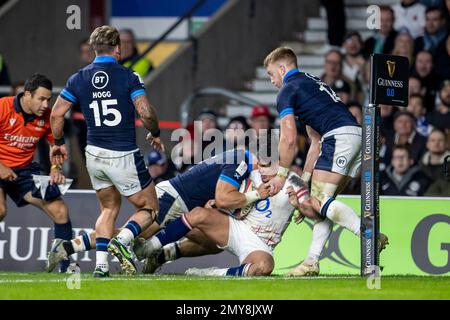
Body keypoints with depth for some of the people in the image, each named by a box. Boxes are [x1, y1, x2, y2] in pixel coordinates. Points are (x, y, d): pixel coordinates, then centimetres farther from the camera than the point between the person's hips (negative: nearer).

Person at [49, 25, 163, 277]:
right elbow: (146, 113, -16)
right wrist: (155, 134, 4)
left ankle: (101, 265, 8)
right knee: (150, 209, 9)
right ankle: (121, 241, -17)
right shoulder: (128, 77, -10)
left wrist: (59, 143, 18)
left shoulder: (79, 79, 3)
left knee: (109, 209, 22)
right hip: (124, 157, -5)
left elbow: (57, 114, 2)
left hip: (94, 155, 5)